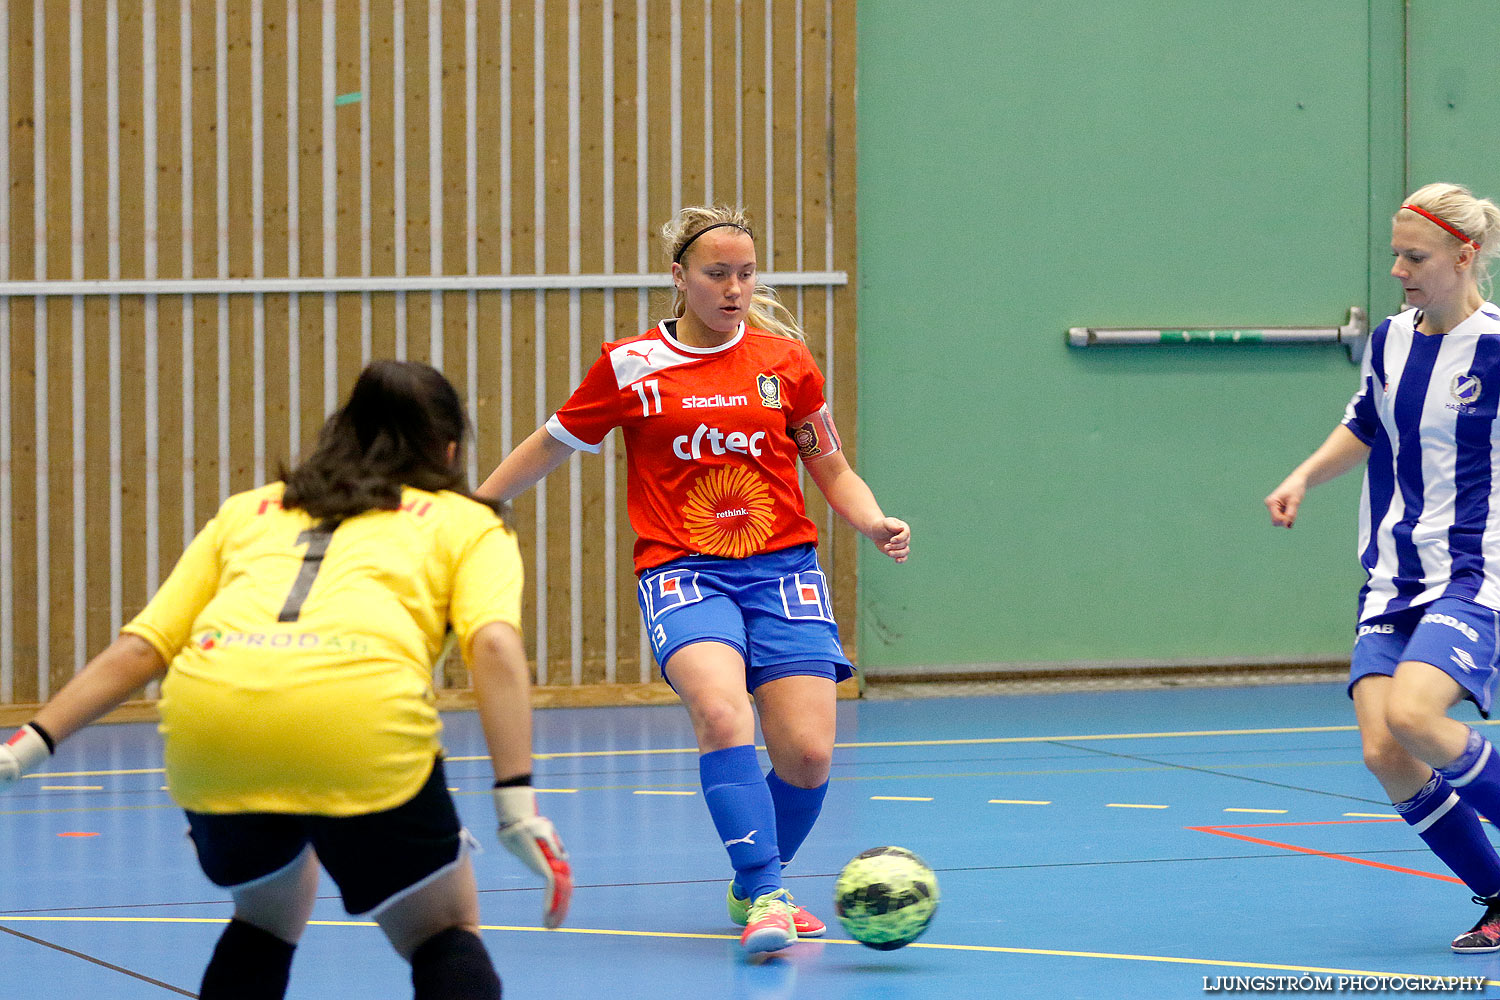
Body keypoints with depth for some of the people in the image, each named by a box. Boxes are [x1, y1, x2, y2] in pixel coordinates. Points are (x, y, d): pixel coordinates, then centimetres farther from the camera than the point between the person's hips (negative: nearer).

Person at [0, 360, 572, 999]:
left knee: (267, 921, 30)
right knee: (447, 935, 16)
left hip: (204, 714, 4)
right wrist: (518, 802, -3)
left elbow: (140, 647, 24)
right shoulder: (468, 522, 24)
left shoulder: (248, 511, 33)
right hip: (361, 719, -3)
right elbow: (494, 644, 4)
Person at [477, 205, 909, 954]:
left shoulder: (785, 360, 6)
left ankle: (752, 889, 19)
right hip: (683, 572, -2)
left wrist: (875, 524, -4)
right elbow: (548, 448, 16)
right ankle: (765, 897, -31)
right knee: (720, 712, -31)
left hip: (782, 568, 2)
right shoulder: (631, 366, 2)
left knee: (806, 754, -9)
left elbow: (833, 471, 15)